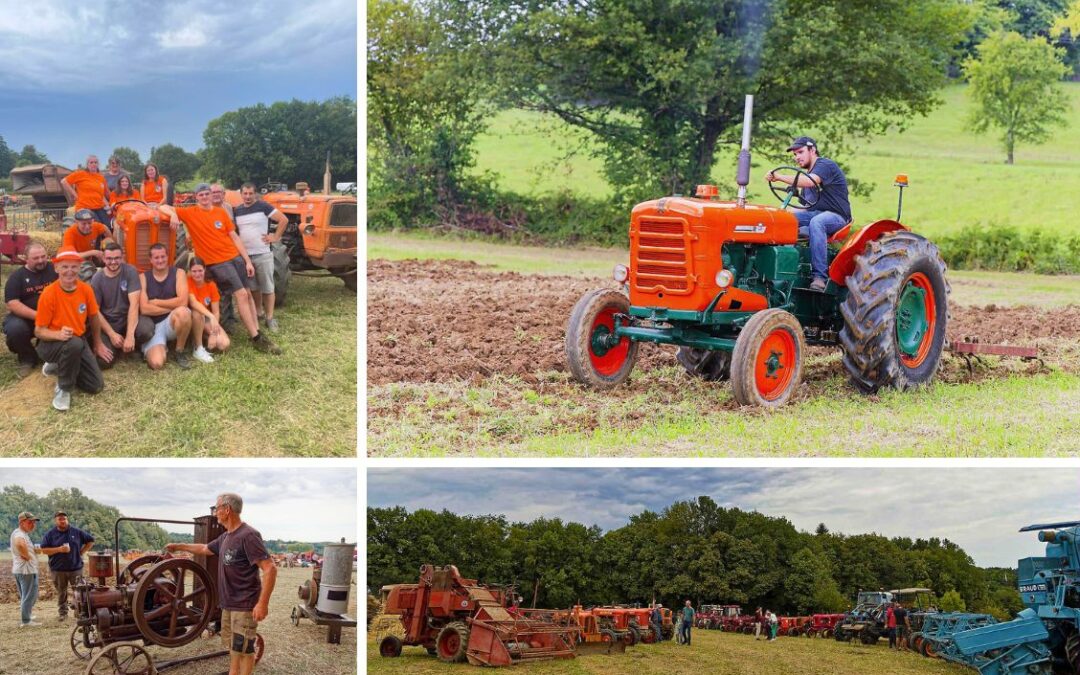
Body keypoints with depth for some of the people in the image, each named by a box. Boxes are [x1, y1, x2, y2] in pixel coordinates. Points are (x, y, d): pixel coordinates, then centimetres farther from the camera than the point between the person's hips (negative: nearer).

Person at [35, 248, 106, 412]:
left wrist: (98, 343, 17)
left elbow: (94, 317, 10)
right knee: (74, 343, -40)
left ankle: (60, 367, 22)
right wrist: (58, 334, -36)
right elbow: (39, 331, -16)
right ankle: (63, 389, -16)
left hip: (79, 341, 5)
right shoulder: (49, 294, -21)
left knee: (96, 385, -5)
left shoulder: (86, 289, -8)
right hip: (51, 344, -5)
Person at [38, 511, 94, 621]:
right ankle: (63, 613, 17)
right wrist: (59, 549, -16)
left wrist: (81, 552, 2)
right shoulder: (50, 534, 2)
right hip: (58, 569, 0)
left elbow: (90, 541, 13)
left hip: (75, 568, 0)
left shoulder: (77, 532, 4)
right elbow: (44, 550, -3)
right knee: (61, 593, 7)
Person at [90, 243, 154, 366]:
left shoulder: (130, 271, -10)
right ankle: (117, 345, 14)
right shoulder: (97, 279, -6)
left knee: (146, 329, -36)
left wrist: (130, 335, -28)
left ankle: (131, 346, 1)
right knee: (103, 360, -23)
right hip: (107, 322, 0)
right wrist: (112, 334, -17)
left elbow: (134, 303, -18)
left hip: (129, 318, 0)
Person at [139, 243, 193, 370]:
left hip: (173, 322, 1)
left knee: (183, 312, -38)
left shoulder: (178, 273, 0)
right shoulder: (143, 277, 0)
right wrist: (172, 307, -12)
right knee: (156, 363, -28)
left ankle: (180, 351, -10)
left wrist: (155, 302, -9)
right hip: (153, 326, -1)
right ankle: (161, 347, 13)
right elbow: (144, 309, -11)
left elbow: (182, 301, -15)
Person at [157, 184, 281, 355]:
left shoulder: (221, 212, 7)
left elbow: (234, 236, 7)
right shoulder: (190, 213, -3)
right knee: (241, 294, -13)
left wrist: (248, 261, 3)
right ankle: (256, 338, -9)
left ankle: (257, 333, 20)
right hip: (216, 262, -5)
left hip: (236, 257, 5)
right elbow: (162, 207, -3)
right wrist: (173, 214, -26)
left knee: (247, 295, 9)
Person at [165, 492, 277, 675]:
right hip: (229, 603, 9)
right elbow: (205, 549, 31)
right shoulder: (226, 537, 11)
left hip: (245, 605, -9)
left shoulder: (248, 535, -19)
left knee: (244, 648, -2)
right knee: (233, 646, 17)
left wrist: (263, 603, -26)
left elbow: (270, 569, -23)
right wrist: (178, 546, 35)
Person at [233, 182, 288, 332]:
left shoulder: (263, 206, -7)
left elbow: (284, 219, -10)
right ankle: (258, 313, 27)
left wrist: (276, 237, -10)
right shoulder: (236, 211, 8)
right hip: (245, 255, 5)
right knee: (253, 287, 13)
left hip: (262, 254, -5)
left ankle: (270, 318, 3)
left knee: (267, 287, -2)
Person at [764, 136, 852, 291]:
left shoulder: (826, 165, -7)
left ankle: (820, 277, -42)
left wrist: (779, 177, -33)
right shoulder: (806, 174, 21)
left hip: (836, 216, -8)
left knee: (816, 222, -40)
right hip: (814, 213, 8)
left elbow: (810, 181, -28)